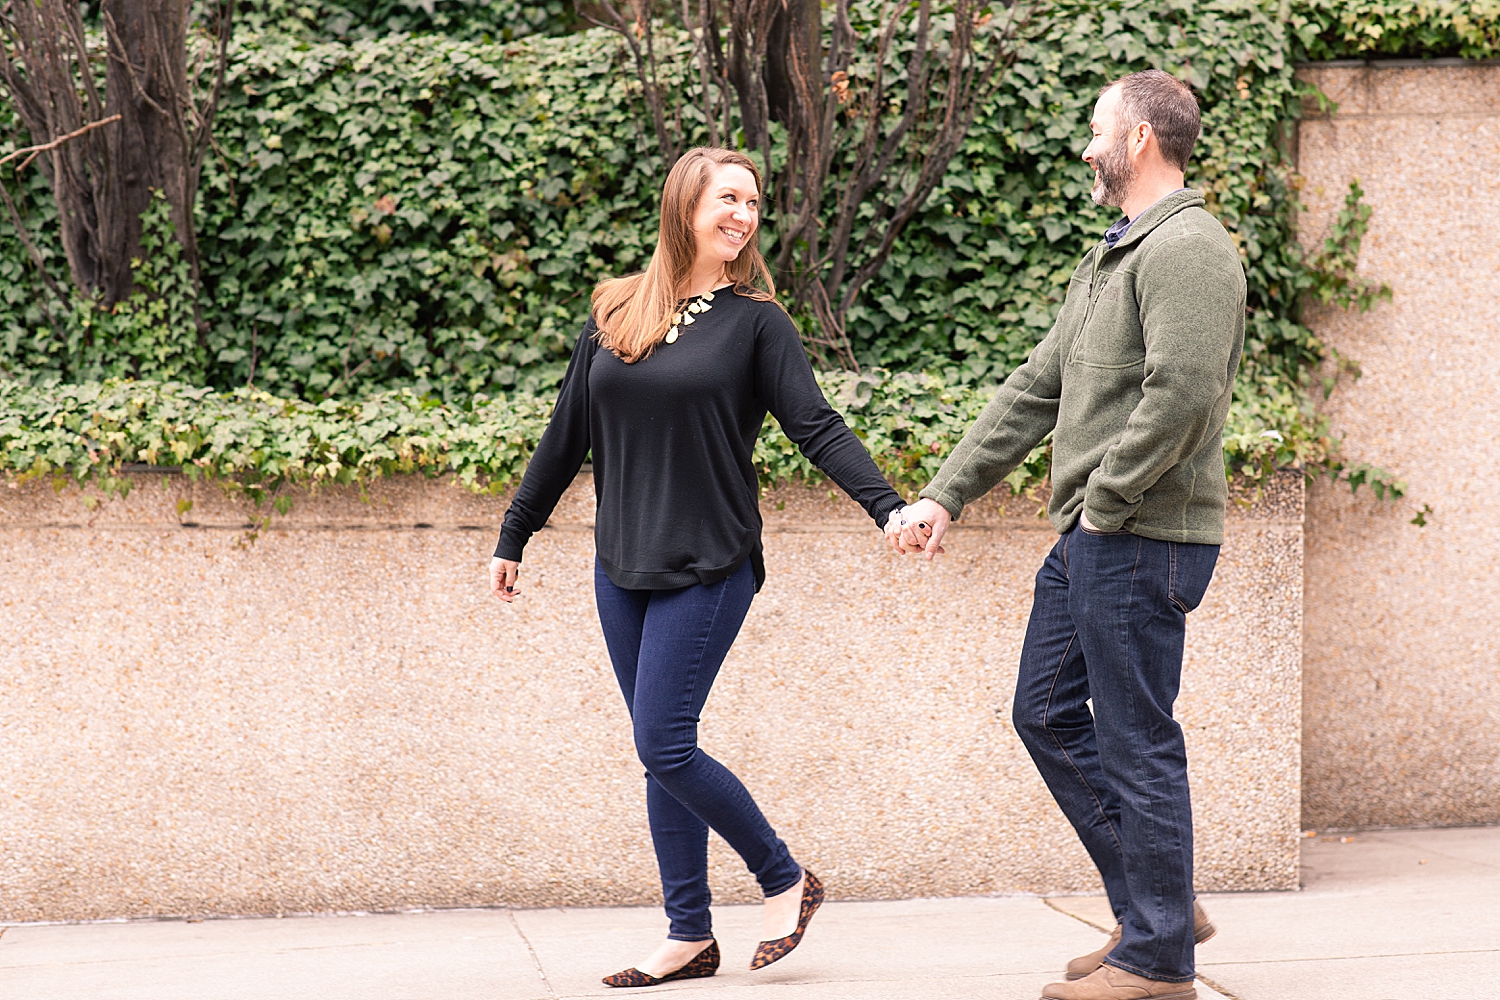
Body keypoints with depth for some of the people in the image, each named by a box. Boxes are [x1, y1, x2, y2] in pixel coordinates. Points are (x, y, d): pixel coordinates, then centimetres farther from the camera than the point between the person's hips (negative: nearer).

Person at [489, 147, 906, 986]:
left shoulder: (755, 321, -2)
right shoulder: (615, 313, 9)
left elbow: (818, 428, -9)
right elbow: (567, 436, 15)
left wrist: (889, 506, -22)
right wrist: (513, 540, 19)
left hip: (708, 569, -5)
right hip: (622, 570, 5)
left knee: (664, 746, -11)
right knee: (662, 755, 6)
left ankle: (787, 880, 9)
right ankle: (690, 938, 14)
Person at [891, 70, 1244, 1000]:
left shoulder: (1187, 249, -14)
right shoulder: (1112, 256, 19)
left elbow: (1182, 391, -27)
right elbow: (1036, 388, 20)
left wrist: (1106, 503, -18)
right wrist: (944, 496, 16)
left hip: (1142, 540, -10)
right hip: (1088, 539, 10)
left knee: (1136, 740, -4)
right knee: (1048, 714, 15)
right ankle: (1159, 905, 22)